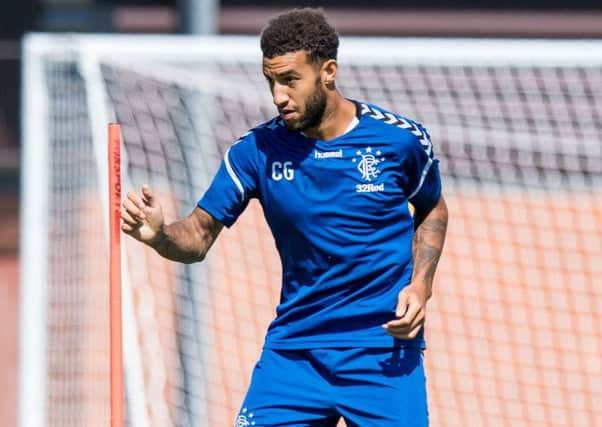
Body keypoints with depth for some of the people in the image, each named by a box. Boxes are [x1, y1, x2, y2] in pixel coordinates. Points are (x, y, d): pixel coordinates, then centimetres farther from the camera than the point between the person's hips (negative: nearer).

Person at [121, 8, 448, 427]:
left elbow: (432, 210, 13)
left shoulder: (401, 139, -6)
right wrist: (159, 234, -26)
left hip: (384, 352, -1)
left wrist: (421, 284, -3)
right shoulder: (257, 151, -4)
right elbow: (198, 237, -3)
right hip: (294, 350, 1)